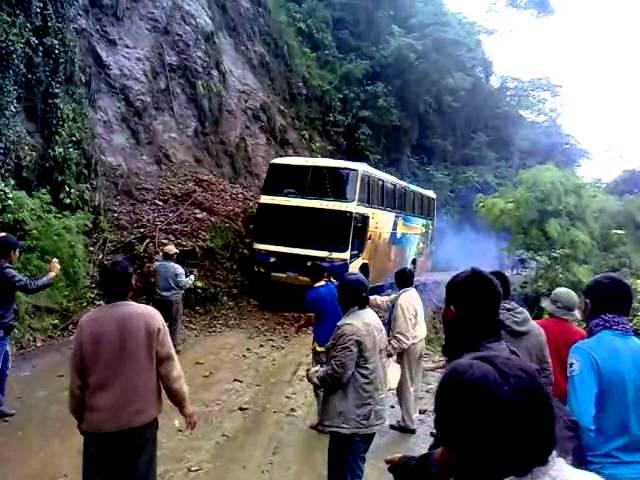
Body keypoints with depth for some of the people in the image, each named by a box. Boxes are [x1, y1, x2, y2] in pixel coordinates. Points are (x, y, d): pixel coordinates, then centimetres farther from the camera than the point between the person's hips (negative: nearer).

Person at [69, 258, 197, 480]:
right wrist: (183, 403, 3)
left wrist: (79, 415, 15)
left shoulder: (87, 323, -9)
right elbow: (169, 367, -10)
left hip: (99, 420, 1)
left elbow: (77, 380, -1)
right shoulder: (150, 317, -13)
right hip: (141, 417, -1)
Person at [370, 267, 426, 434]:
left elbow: (403, 333, -27)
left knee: (406, 385, 3)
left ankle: (408, 423, 15)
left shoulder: (404, 301, -26)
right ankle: (411, 415, 36)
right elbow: (386, 301, 13)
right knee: (412, 383, 21)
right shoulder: (411, 294, 6)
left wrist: (390, 349, -19)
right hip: (417, 342, 10)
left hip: (409, 346, -10)